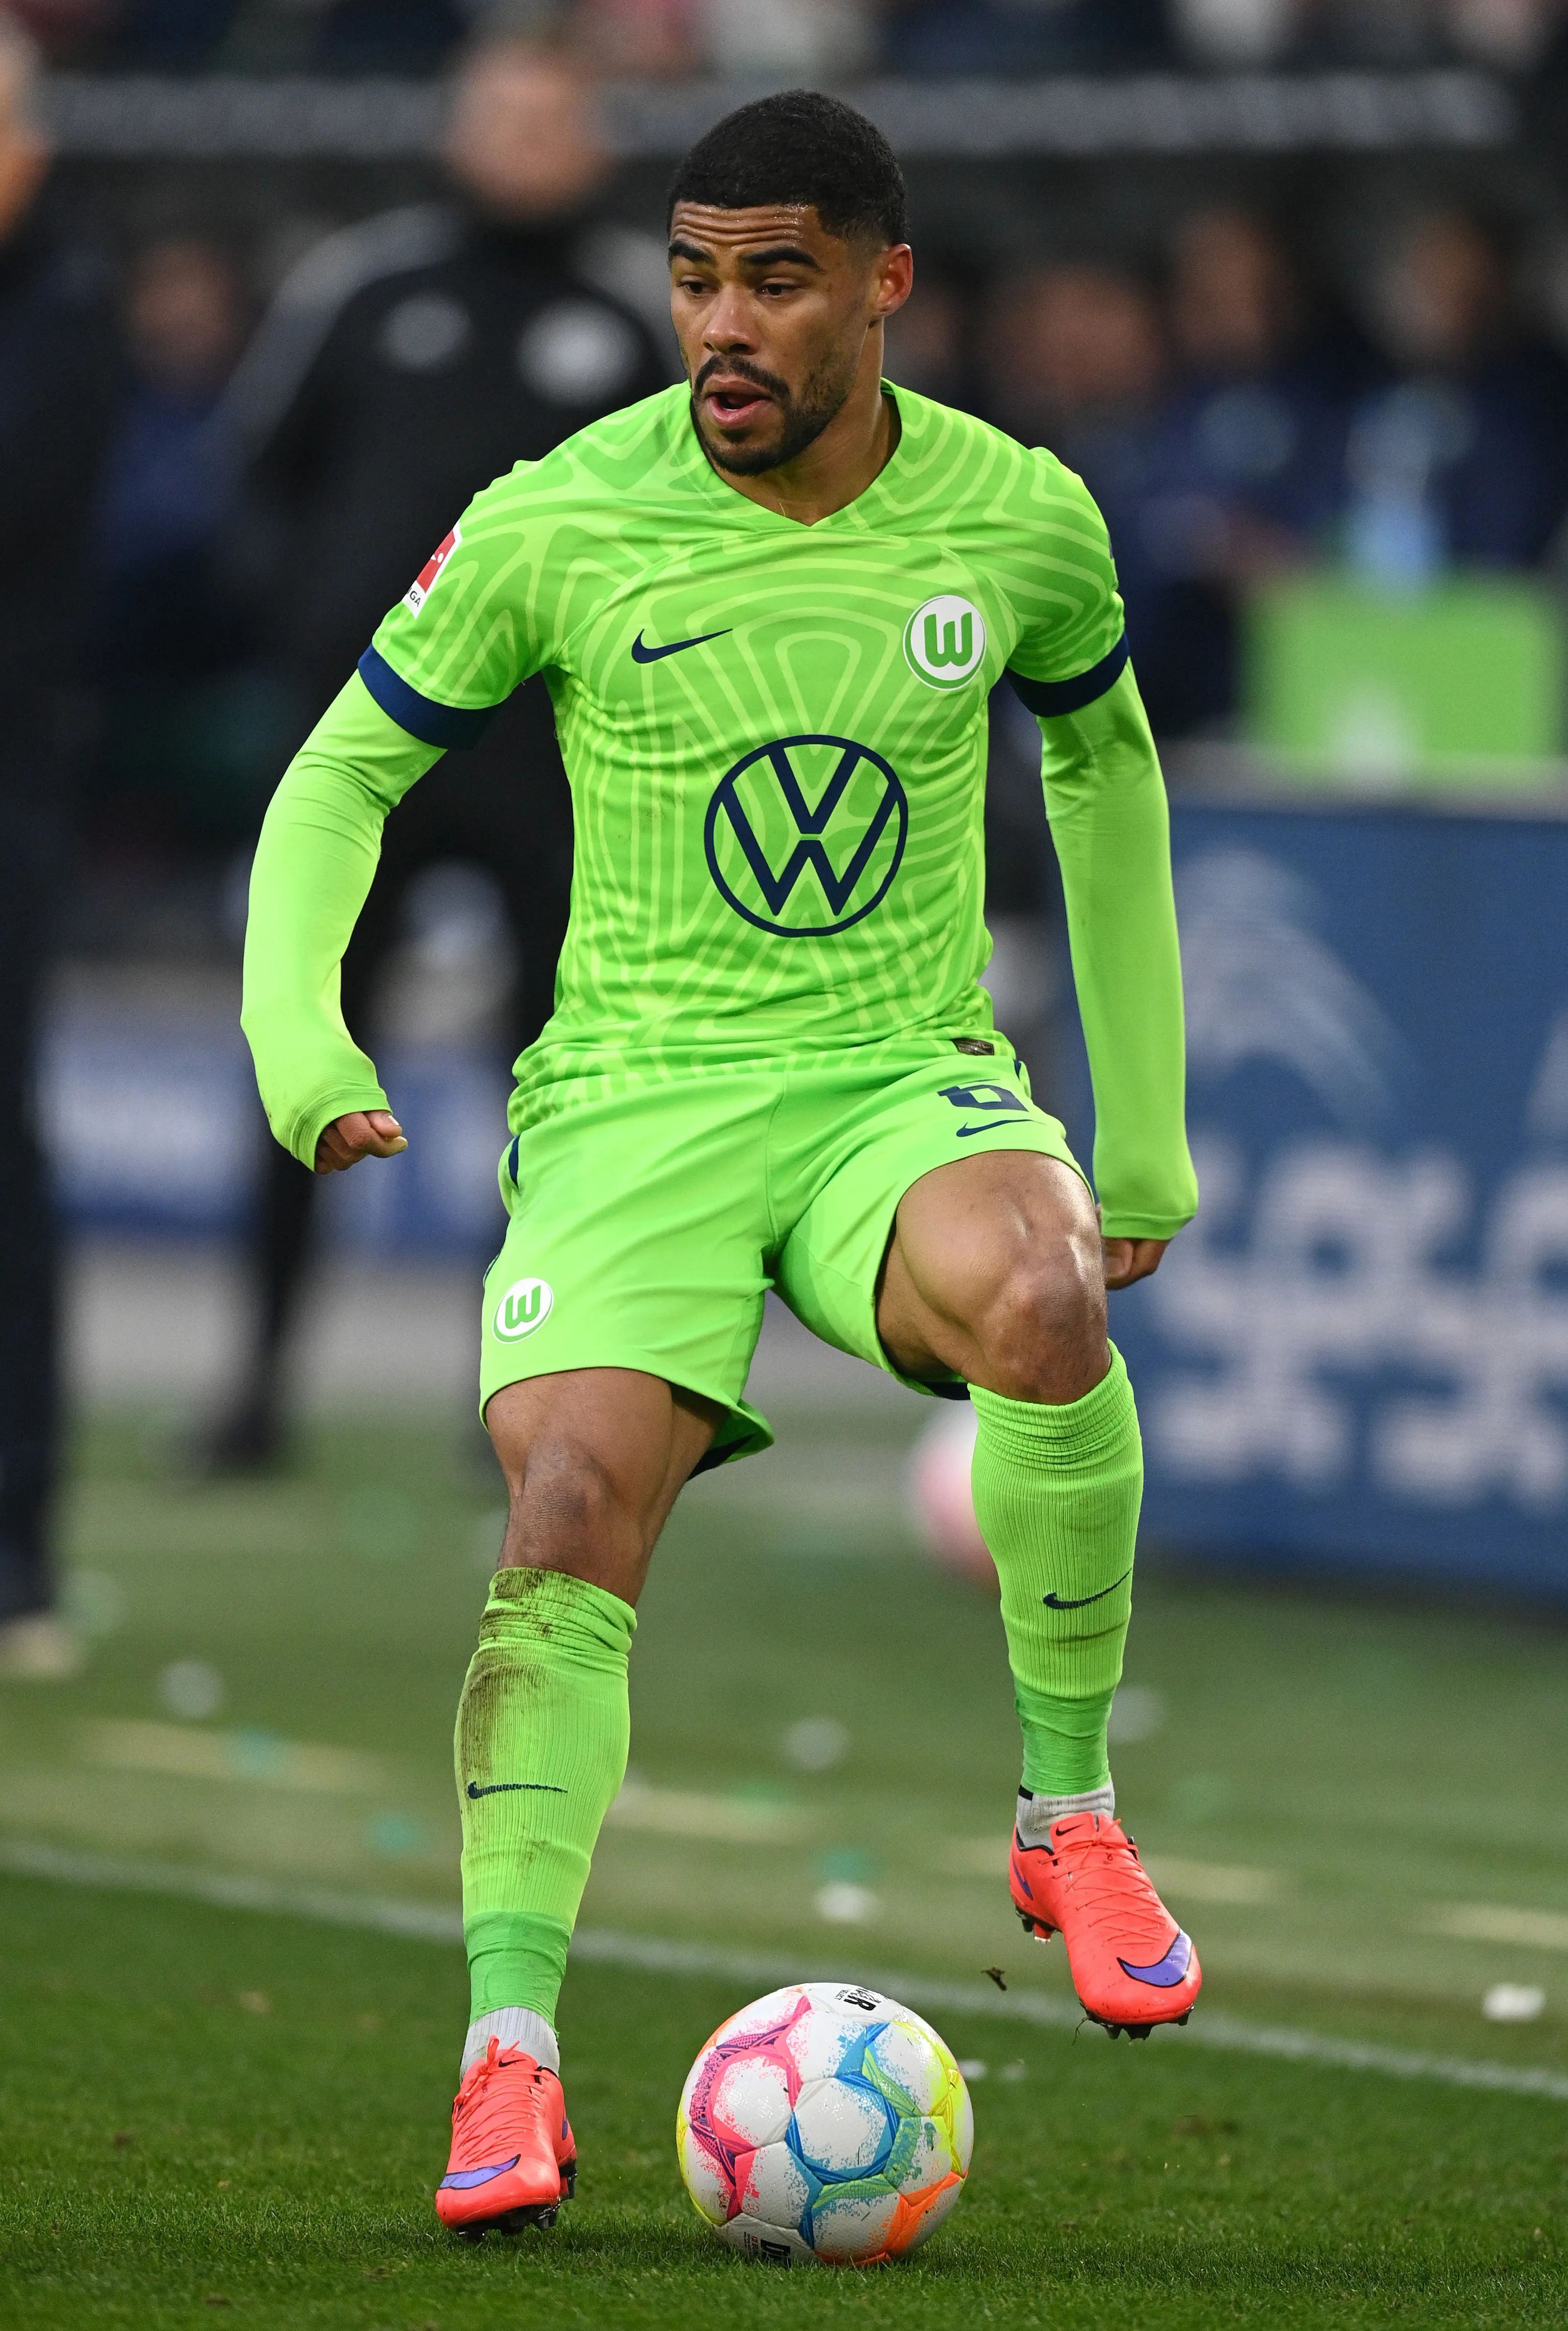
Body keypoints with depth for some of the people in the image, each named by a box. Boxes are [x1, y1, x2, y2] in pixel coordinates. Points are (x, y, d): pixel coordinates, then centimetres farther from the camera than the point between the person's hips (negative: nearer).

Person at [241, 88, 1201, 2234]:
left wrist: (1148, 1132, 21)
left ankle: (1068, 1814, -13)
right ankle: (509, 2047, -22)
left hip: (904, 1082, 1)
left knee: (1037, 1298, -34)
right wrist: (297, 1032, -11)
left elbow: (1107, 769, 19)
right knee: (567, 1515, -25)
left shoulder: (1019, 521, 1)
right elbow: (344, 772, 6)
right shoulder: (556, 525, -6)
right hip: (637, 1096, -1)